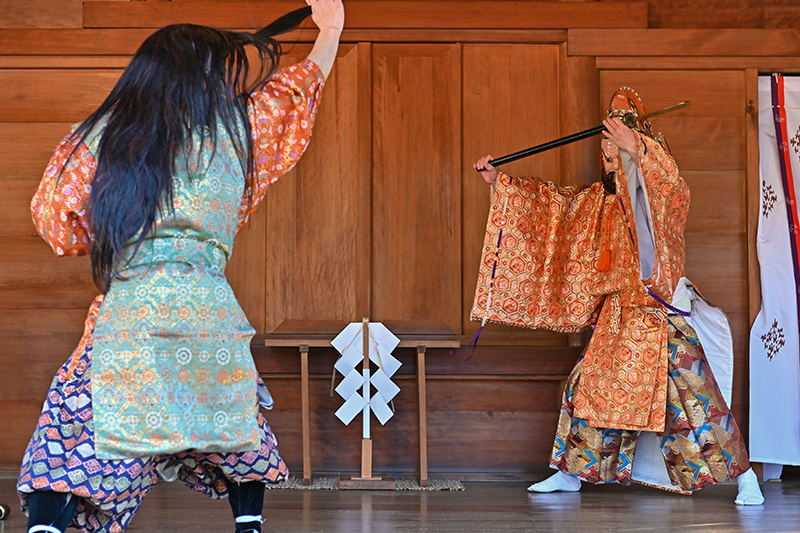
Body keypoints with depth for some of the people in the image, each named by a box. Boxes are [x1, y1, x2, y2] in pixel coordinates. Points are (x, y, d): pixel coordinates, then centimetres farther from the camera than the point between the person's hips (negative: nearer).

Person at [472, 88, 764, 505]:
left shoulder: (657, 197, -7)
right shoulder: (600, 199, 13)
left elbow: (673, 187, -30)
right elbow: (552, 201, 17)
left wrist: (637, 148, -44)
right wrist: (500, 182, 12)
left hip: (660, 311, -7)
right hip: (616, 314, 7)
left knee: (691, 394, -10)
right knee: (588, 385, 8)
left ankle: (743, 476, -2)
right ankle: (572, 472, 21)